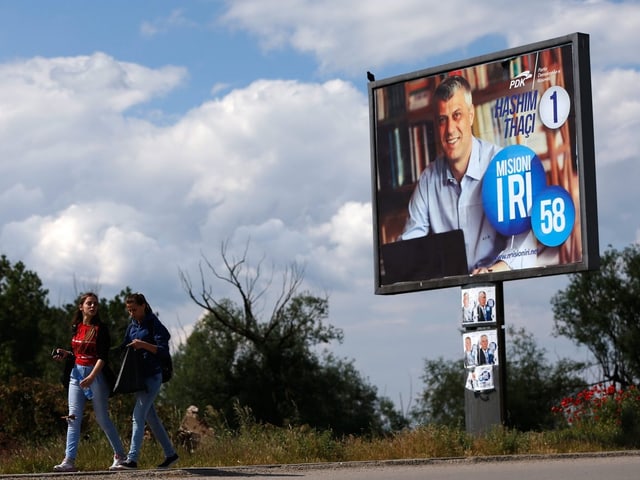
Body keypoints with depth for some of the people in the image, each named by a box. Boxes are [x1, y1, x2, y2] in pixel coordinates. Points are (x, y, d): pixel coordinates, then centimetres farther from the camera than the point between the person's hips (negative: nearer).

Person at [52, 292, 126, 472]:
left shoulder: (101, 329, -6)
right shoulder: (76, 327, 10)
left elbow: (103, 357, -13)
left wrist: (91, 377, -24)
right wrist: (65, 354, 1)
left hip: (96, 375, -5)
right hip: (76, 373, 5)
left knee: (102, 418, 0)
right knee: (73, 418, -3)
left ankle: (120, 456, 13)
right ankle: (69, 460, -7)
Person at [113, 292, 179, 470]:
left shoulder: (154, 325, -9)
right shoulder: (132, 326, 12)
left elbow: (164, 350, -15)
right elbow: (124, 348, 16)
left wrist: (143, 345, -28)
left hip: (152, 377, -8)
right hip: (138, 376, 8)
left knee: (138, 416, -15)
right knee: (151, 417, 12)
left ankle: (132, 459, -20)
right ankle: (170, 454, 22)